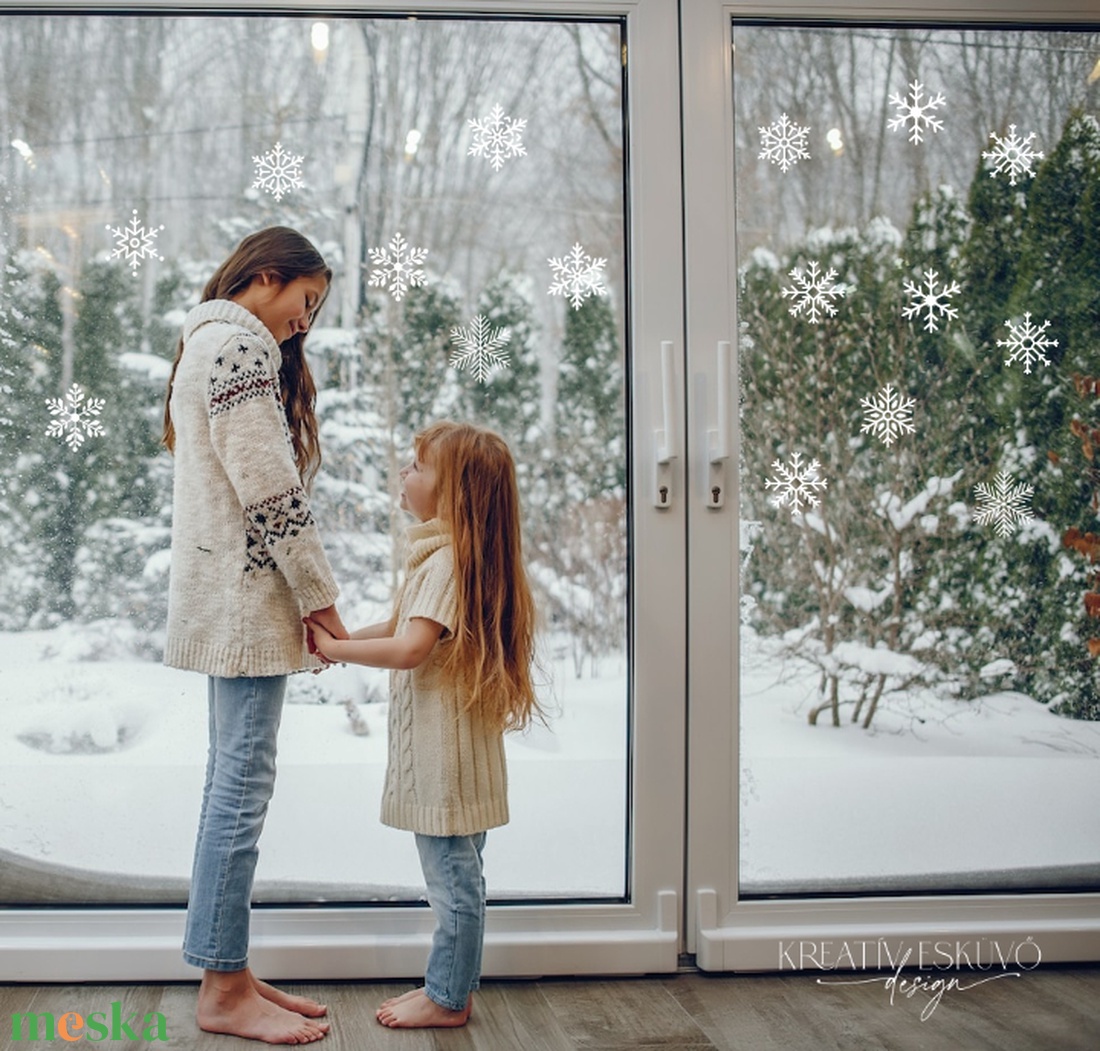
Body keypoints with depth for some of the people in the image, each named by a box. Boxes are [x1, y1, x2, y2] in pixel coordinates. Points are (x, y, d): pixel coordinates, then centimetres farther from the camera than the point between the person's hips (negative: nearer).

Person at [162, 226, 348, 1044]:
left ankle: (229, 973, 16)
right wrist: (321, 602, -11)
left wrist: (302, 600, 14)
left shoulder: (210, 343, 24)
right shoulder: (240, 343, -9)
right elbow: (272, 496, -17)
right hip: (244, 596, -11)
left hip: (228, 599, 11)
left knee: (236, 781, 11)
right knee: (242, 782, -8)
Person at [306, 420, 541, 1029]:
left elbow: (409, 648, -28)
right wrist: (334, 639, 6)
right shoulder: (440, 553, 13)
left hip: (447, 748, -10)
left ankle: (447, 999, 12)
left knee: (453, 880, 2)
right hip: (437, 747, 10)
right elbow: (399, 626, 19)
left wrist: (336, 649, -16)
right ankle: (450, 987, 27)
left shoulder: (449, 560, -19)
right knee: (454, 878, 17)